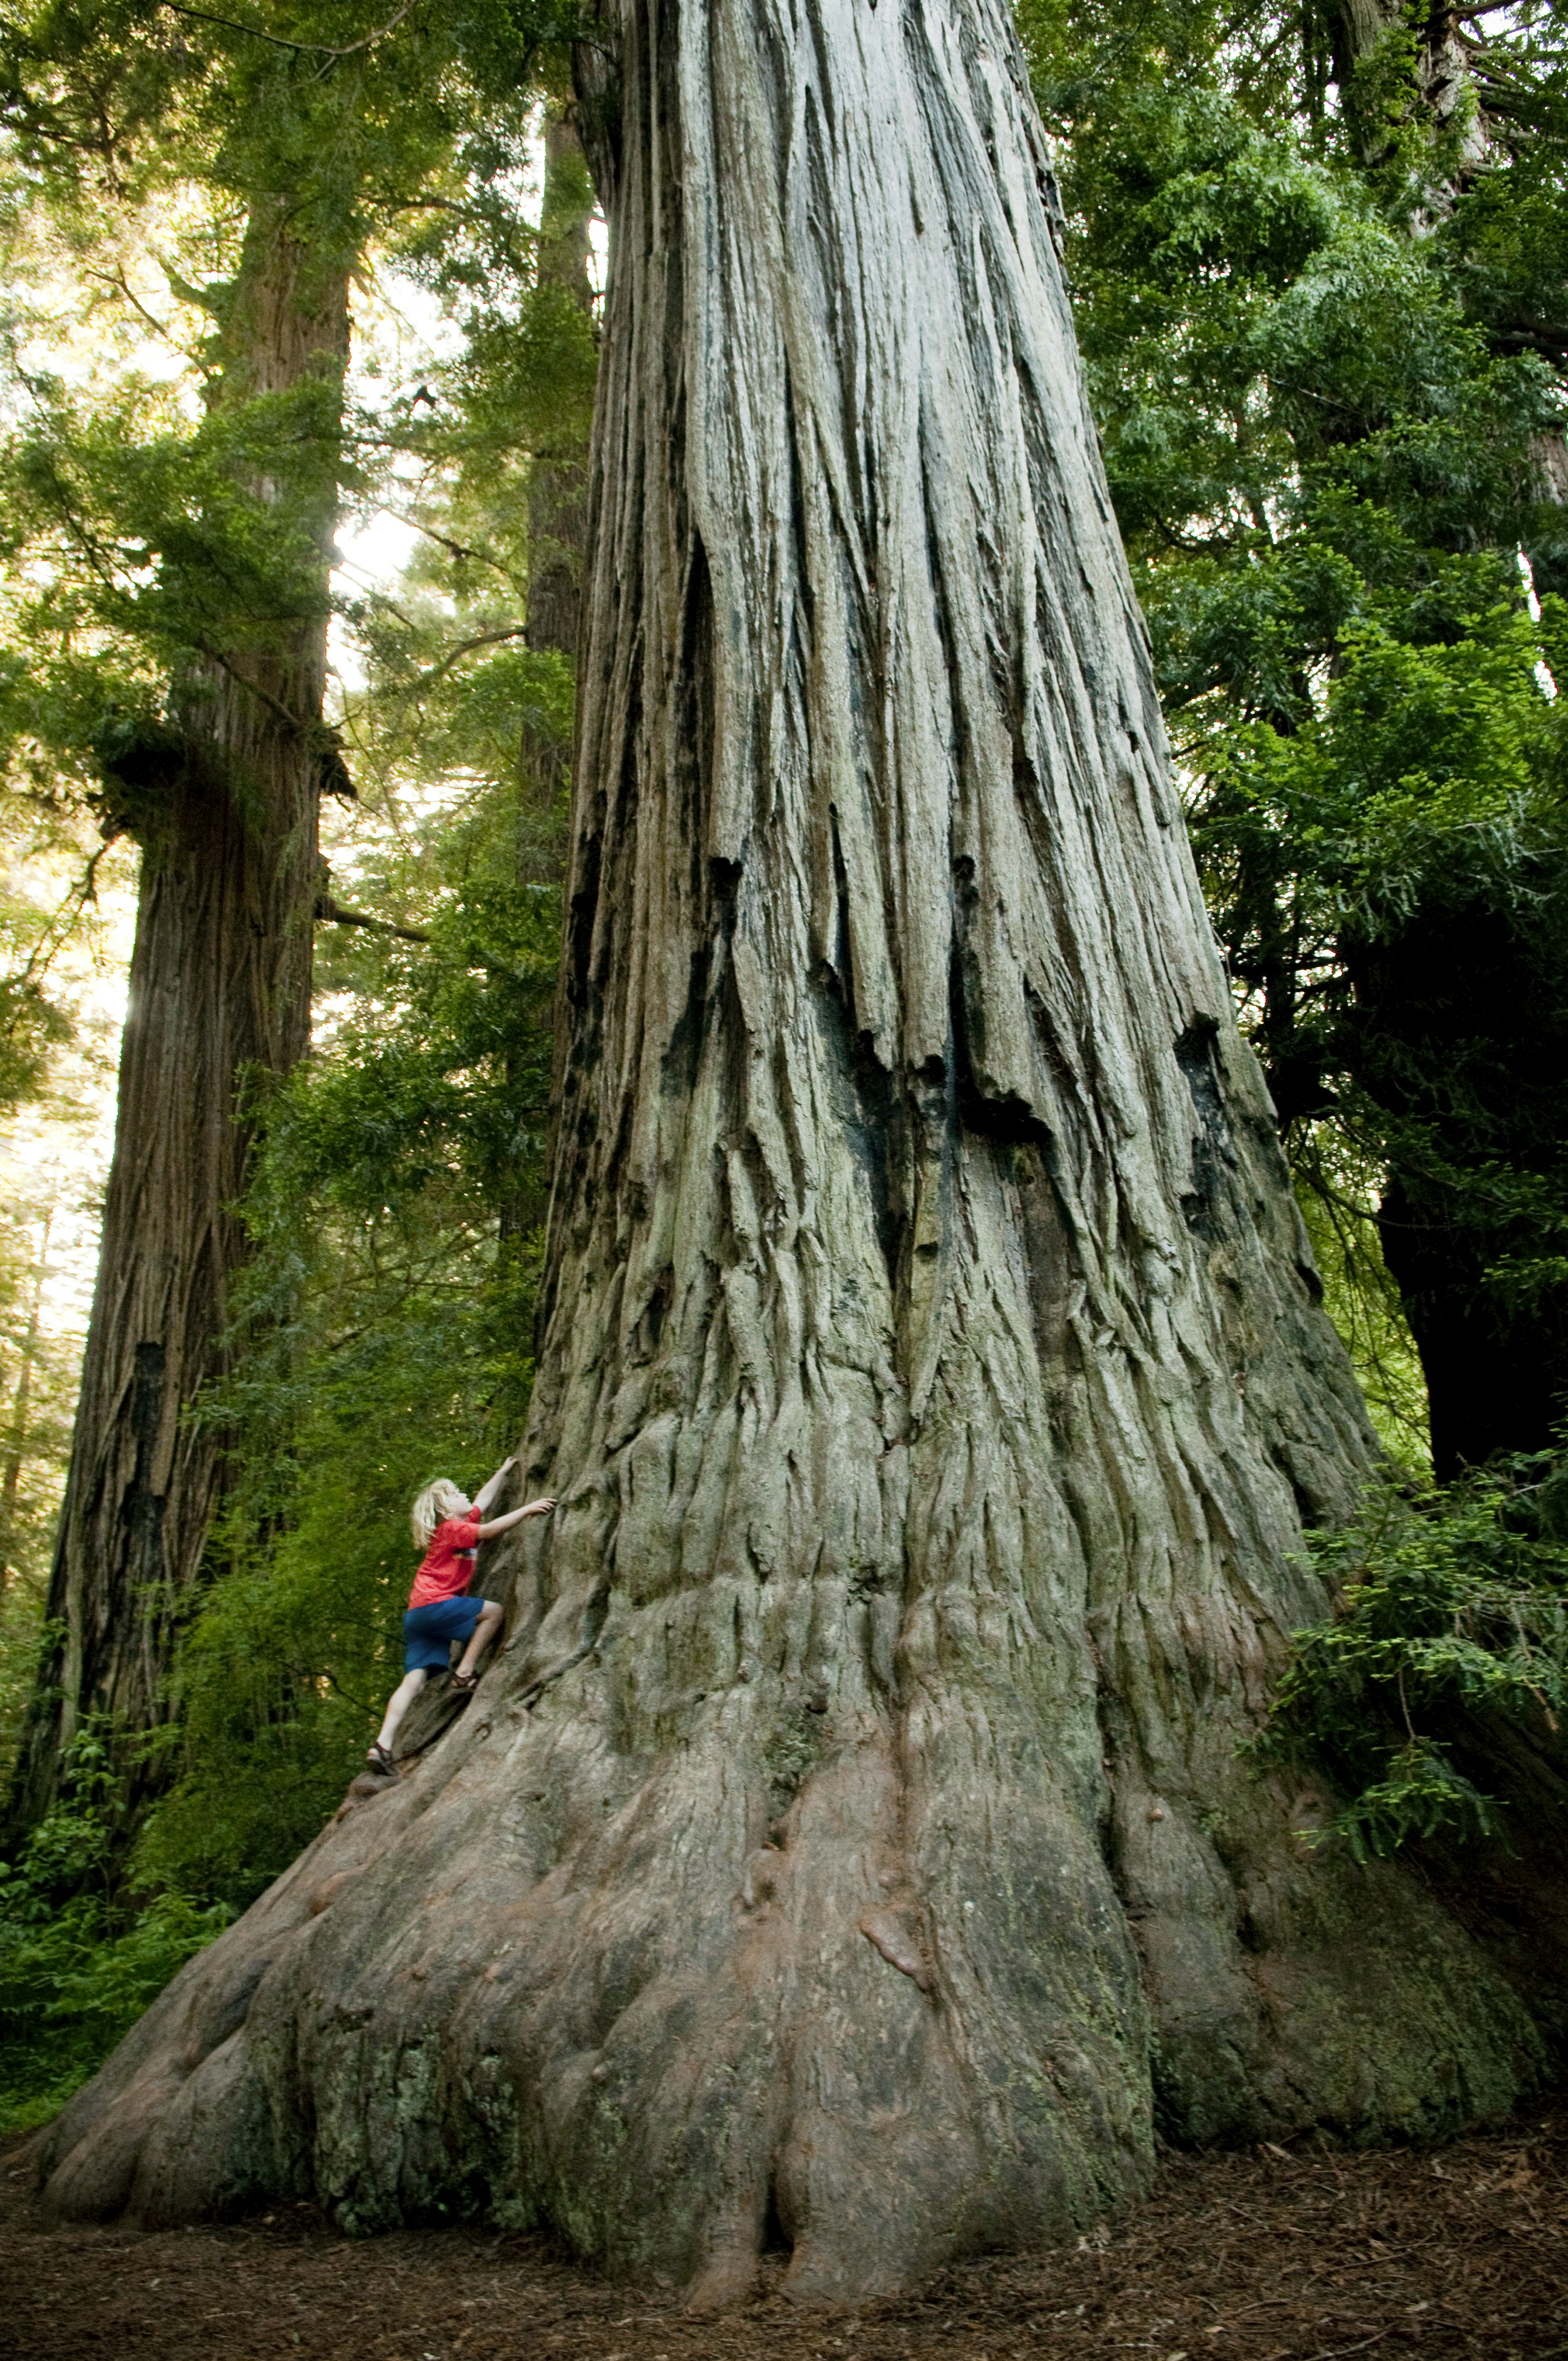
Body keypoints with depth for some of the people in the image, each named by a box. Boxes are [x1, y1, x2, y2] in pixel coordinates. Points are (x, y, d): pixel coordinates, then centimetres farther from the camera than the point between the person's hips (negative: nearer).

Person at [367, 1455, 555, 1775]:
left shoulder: (460, 1525, 22)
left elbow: (483, 1499, 34)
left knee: (414, 1681, -1)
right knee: (493, 1611, -3)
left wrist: (504, 1472, 40)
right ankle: (465, 1674, -4)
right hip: (433, 1605, -9)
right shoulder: (453, 1529, -4)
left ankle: (383, 1745, -11)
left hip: (418, 1616, 9)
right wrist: (527, 1509, -18)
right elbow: (490, 1530, -20)